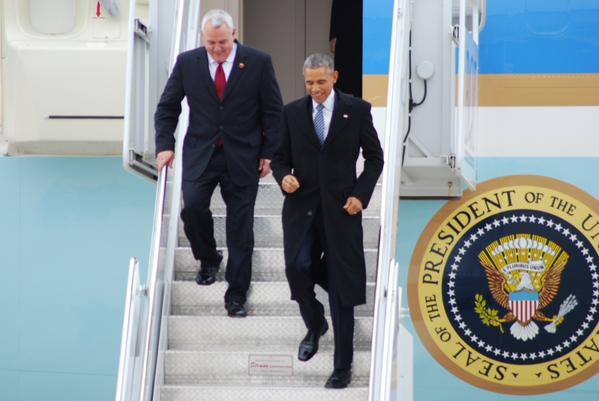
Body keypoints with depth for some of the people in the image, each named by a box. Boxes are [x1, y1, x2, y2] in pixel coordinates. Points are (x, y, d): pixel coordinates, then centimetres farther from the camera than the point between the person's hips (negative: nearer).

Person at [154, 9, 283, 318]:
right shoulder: (187, 62, 1)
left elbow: (273, 111, 1)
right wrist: (165, 145, -2)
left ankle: (236, 295, 10)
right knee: (192, 206, -18)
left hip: (243, 156, -1)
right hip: (200, 153, 1)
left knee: (240, 225, 1)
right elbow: (167, 107, 8)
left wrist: (270, 153, -3)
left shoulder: (258, 62, -4)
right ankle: (208, 258, 13)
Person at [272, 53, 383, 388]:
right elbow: (281, 157, 11)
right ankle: (315, 325, 16)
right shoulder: (292, 112, 6)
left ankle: (343, 366, 9)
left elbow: (374, 157, 5)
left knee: (341, 283, -1)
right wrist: (284, 176, -12)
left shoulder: (357, 109, 0)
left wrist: (361, 194, -8)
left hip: (341, 207, -2)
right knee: (297, 267, -17)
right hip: (301, 205, 2)